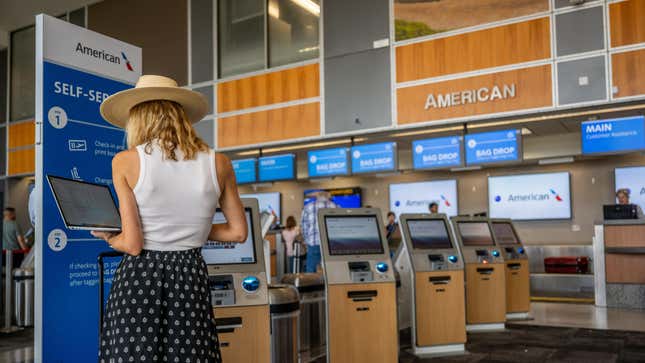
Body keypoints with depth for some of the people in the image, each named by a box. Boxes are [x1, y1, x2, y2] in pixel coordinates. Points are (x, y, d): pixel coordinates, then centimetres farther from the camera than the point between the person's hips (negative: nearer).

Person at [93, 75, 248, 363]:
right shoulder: (218, 164, -1)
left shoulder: (125, 161, -8)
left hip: (139, 277, -2)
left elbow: (132, 244, -10)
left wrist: (107, 237, 10)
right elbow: (238, 232, 6)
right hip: (191, 277, 2)